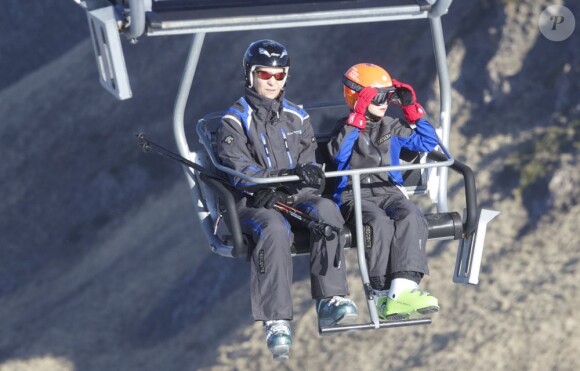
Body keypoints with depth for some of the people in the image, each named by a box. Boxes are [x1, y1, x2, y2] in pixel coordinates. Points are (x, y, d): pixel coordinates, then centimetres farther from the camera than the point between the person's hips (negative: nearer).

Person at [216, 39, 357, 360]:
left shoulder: (297, 117, 20)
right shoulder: (234, 121, 5)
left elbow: (310, 161, 11)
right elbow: (239, 171, -8)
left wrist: (309, 173, -15)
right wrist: (284, 175, -22)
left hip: (297, 196, 4)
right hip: (254, 201, -4)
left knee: (326, 210, -31)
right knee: (274, 228, -38)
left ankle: (330, 301, -31)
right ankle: (276, 322, -40)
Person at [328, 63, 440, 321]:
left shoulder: (393, 128, 21)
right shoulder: (347, 127, 7)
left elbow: (428, 143, 22)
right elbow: (339, 155, -14)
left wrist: (413, 111, 14)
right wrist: (357, 119, -15)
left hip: (389, 191, 4)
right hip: (355, 195, -4)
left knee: (411, 217, -32)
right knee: (379, 222, -37)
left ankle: (403, 290, -45)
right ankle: (383, 294, -35)